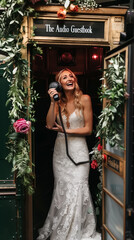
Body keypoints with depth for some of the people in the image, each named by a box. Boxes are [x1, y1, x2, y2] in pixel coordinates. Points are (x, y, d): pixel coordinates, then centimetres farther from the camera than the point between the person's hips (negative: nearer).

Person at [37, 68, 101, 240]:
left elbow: (88, 129, -6)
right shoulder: (59, 102, 6)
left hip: (78, 150, -3)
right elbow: (50, 124, -8)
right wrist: (52, 102, -14)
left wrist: (65, 130, -9)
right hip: (60, 150, 4)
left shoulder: (84, 99, -5)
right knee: (61, 190, 12)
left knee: (76, 191, -1)